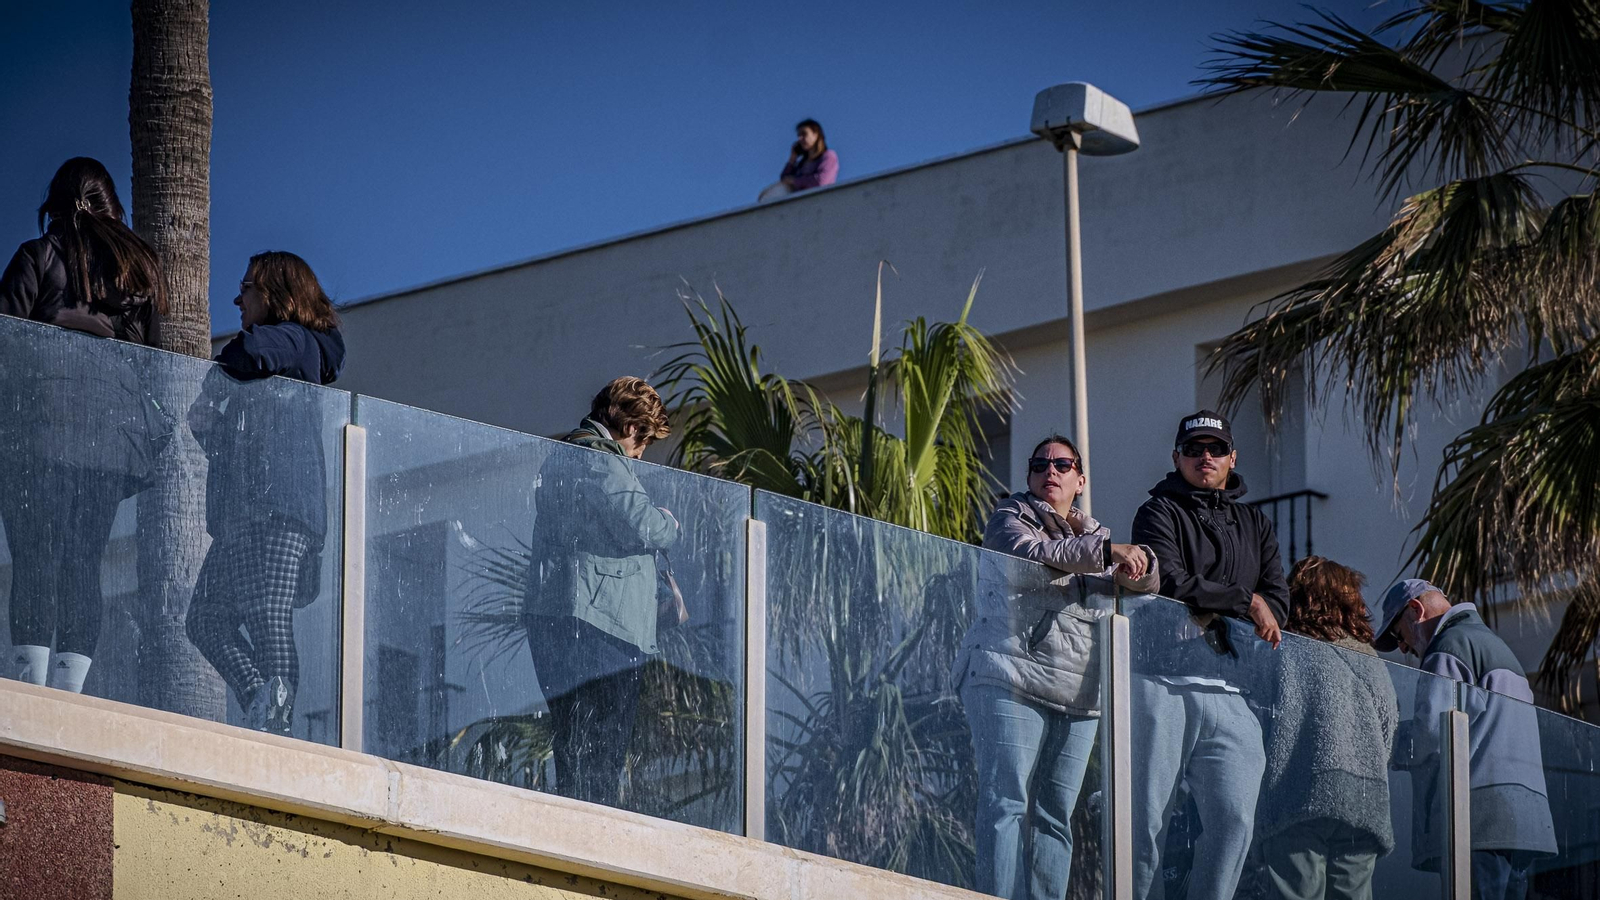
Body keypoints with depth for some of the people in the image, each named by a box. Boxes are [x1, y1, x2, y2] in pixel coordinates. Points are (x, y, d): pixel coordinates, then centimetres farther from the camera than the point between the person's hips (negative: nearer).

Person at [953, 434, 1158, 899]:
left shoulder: (1092, 534, 23)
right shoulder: (1011, 516, 8)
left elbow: (1147, 580, 16)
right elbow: (1030, 550, -14)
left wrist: (1139, 561, -8)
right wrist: (1106, 551, -19)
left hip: (1076, 694, 6)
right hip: (1010, 679, -6)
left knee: (1056, 814, 0)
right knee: (1007, 802, -14)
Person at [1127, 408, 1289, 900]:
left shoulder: (1256, 526, 24)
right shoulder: (1160, 513, 8)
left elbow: (1277, 606, 13)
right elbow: (1172, 583, -9)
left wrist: (1214, 615, -4)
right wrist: (1244, 601, -2)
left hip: (1229, 688, 4)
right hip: (1164, 679, -4)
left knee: (1234, 817, -10)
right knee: (1148, 817, -8)